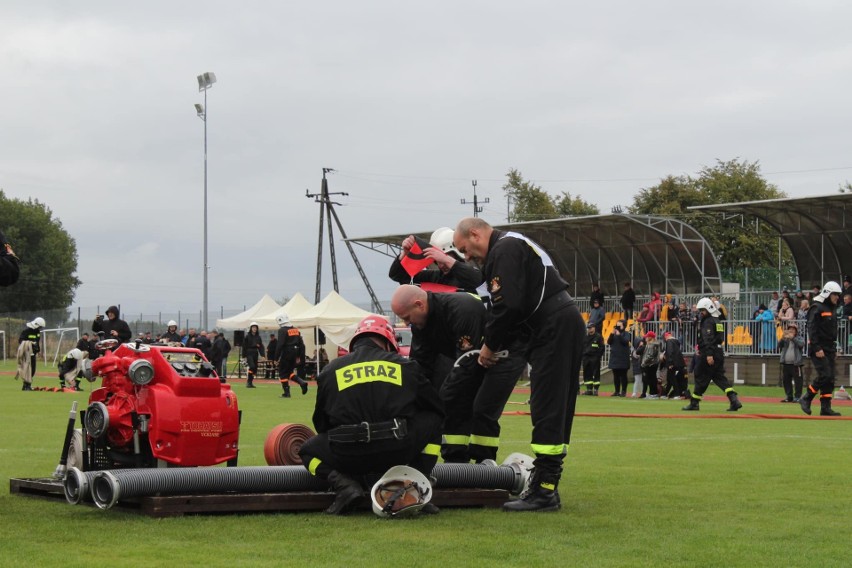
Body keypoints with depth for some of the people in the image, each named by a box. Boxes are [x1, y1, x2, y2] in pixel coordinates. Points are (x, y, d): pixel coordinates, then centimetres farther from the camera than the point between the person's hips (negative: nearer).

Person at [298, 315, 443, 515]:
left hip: (348, 456, 0)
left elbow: (321, 422, 23)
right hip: (398, 452, 0)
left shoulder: (331, 370, 16)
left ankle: (345, 485, 1)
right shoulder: (405, 366, 15)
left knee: (309, 450, 32)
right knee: (432, 421, 28)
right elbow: (437, 409, 25)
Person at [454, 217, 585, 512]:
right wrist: (495, 346, 13)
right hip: (565, 324, 11)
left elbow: (508, 305, -18)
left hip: (554, 329, -11)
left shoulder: (504, 250, -8)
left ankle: (543, 491, -11)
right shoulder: (513, 246, 26)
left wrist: (490, 346, -5)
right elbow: (515, 306, 24)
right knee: (556, 412, 10)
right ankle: (546, 486, 13)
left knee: (547, 412, -11)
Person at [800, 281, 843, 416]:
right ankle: (806, 399, -2)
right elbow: (812, 329, -16)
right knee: (824, 375, -16)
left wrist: (834, 349, 18)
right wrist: (817, 349, -21)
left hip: (829, 349, 9)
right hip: (818, 349, -9)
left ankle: (825, 407, 5)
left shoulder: (832, 308, 17)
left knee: (830, 378, 3)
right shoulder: (817, 308, -10)